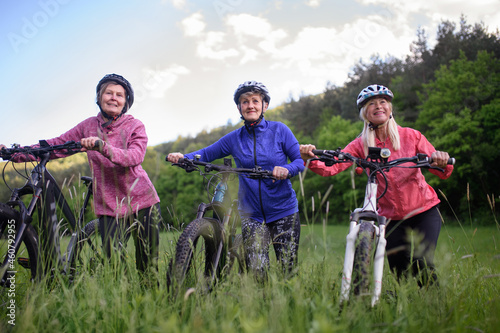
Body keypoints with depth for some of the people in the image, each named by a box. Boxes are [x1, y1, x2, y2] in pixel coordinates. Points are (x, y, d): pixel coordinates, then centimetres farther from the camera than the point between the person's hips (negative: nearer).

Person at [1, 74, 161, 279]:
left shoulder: (135, 126, -2)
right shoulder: (89, 126, 7)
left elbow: (135, 157, -19)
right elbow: (56, 145, 5)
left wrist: (102, 147, -35)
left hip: (142, 202, -2)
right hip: (109, 206, 2)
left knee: (148, 265, 2)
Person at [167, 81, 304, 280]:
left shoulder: (279, 130, 0)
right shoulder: (234, 139, 6)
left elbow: (301, 159, -2)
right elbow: (207, 154, 12)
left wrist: (287, 170, -24)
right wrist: (182, 157, -8)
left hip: (283, 211, -1)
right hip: (251, 214, 1)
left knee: (289, 271, 0)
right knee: (256, 272, -9)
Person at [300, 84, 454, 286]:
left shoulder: (410, 136, -7)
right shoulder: (361, 145, -4)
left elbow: (442, 173, -10)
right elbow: (331, 166, -19)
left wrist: (442, 162, -34)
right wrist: (311, 159, -39)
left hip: (425, 210, -1)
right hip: (391, 215, 2)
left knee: (423, 264, -18)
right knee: (400, 273, 5)